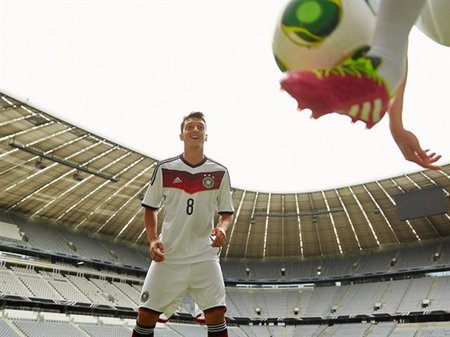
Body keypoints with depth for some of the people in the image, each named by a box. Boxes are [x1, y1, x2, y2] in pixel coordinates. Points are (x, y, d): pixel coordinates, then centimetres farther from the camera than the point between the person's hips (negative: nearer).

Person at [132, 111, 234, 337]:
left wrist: (222, 228, -14)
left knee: (216, 314, -5)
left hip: (204, 256, 0)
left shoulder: (219, 172, 0)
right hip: (168, 255, 1)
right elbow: (150, 209, 8)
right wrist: (153, 239, -7)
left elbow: (227, 213, 8)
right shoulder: (165, 168, -1)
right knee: (146, 314, 3)